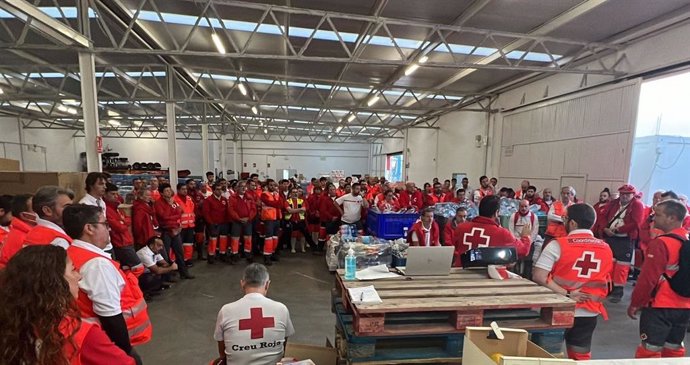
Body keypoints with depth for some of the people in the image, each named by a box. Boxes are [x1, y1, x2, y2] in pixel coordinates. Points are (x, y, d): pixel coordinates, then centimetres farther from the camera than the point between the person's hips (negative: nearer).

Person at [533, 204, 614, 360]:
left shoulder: (558, 244, -14)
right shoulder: (606, 249, 1)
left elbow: (538, 277, -22)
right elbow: (606, 285, 13)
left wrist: (567, 294, -16)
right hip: (589, 313, 4)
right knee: (581, 357, 18)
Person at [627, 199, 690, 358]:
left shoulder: (661, 243, -19)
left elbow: (648, 278, -18)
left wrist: (635, 303, -8)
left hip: (659, 307, -7)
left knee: (650, 351, 3)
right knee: (674, 349, 18)